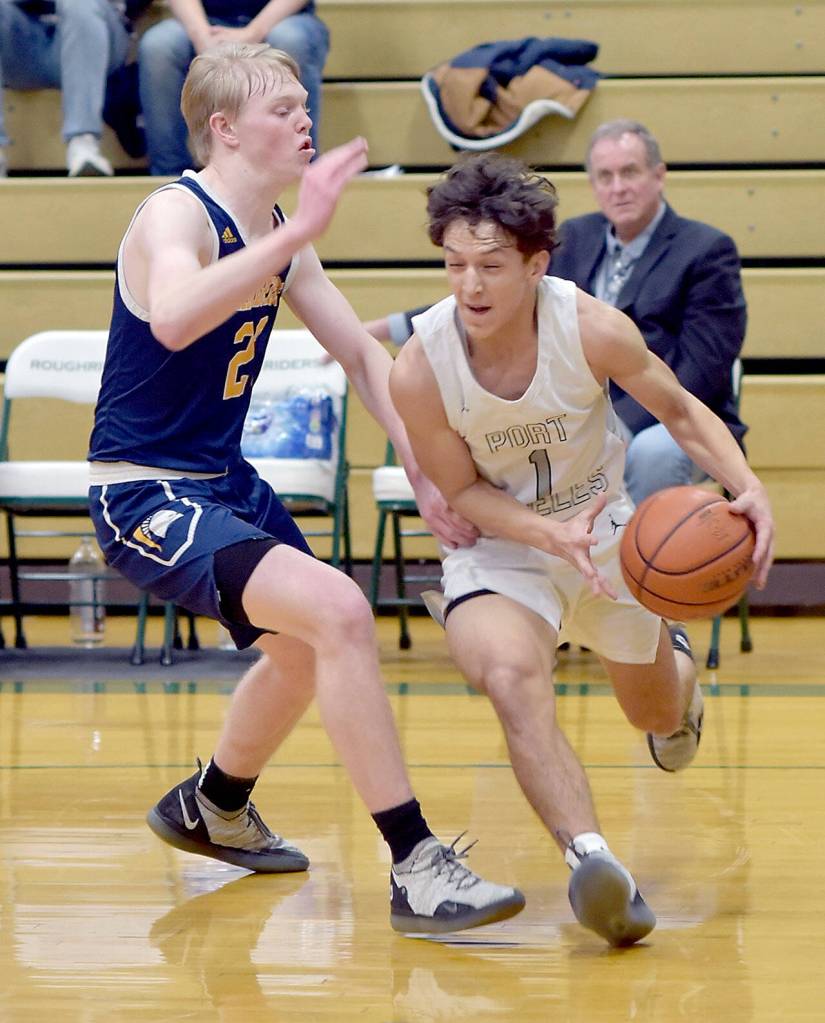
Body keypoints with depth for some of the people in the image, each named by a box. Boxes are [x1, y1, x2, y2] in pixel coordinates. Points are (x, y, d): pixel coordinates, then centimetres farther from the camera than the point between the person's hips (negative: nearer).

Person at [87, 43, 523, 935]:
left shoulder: (277, 234, 6)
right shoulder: (176, 216, -20)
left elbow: (361, 354, 14)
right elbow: (174, 318, -43)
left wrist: (426, 474, 6)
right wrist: (296, 234, -48)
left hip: (224, 481, 10)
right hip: (145, 495, -10)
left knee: (305, 647, 30)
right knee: (337, 610, -28)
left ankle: (213, 808, 57)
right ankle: (415, 868, -25)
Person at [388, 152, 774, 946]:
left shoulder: (591, 329, -27)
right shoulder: (419, 367, -27)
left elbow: (682, 411, -10)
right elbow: (462, 492, -14)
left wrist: (748, 489, -27)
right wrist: (552, 536, -32)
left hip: (605, 529, 2)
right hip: (496, 546, -2)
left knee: (656, 715, 23)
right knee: (511, 675, -36)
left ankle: (674, 665, 61)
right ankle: (589, 857, -43)